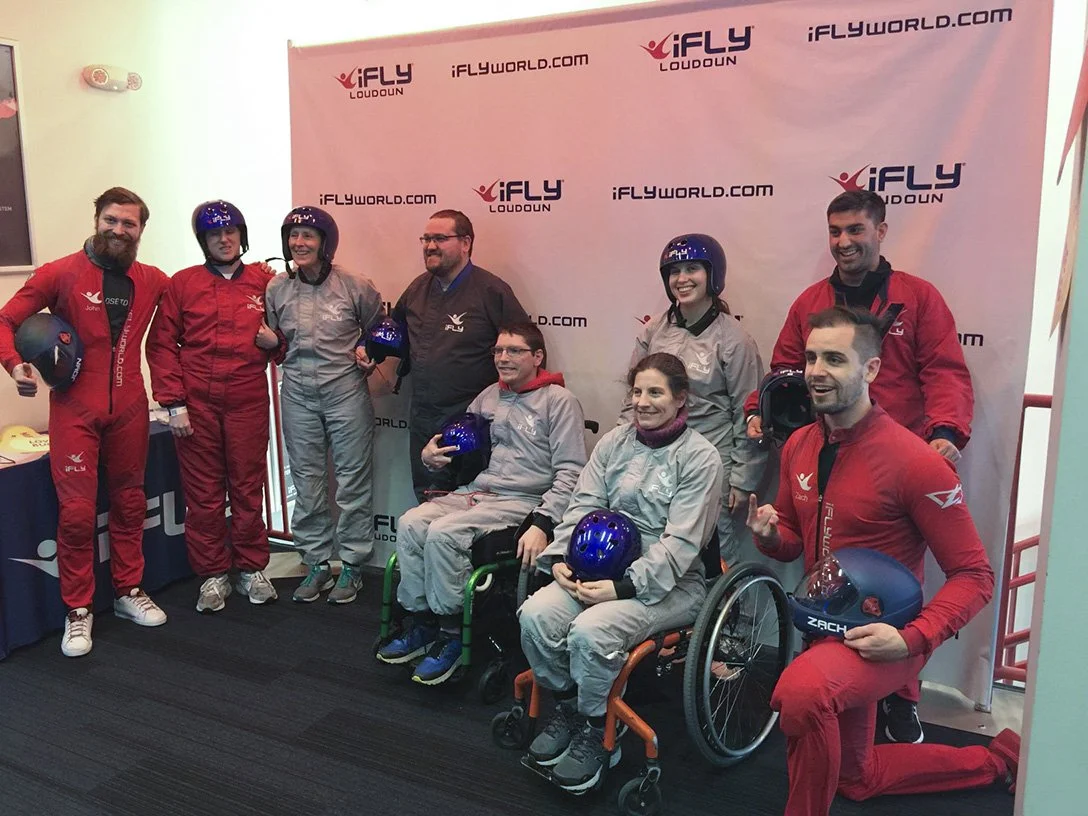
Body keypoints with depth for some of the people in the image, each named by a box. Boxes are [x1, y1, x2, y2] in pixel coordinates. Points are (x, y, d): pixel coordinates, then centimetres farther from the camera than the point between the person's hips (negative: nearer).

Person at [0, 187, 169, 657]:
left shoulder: (152, 281, 4)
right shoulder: (60, 274, -5)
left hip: (129, 410, 4)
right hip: (75, 411, -3)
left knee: (130, 503, 12)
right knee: (77, 511, -4)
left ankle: (129, 592, 28)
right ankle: (78, 610, 12)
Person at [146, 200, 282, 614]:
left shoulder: (265, 282, 8)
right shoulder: (181, 284, 6)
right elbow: (161, 344, 2)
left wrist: (276, 340, -7)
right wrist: (174, 403, -5)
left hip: (248, 403, 0)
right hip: (196, 405, 0)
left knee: (248, 488, 7)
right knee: (203, 493, 6)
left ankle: (251, 569, 21)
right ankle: (213, 574, 19)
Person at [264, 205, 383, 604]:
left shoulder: (355, 286, -6)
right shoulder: (276, 288, 4)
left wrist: (368, 351, -7)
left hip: (346, 389, -3)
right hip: (297, 392, 3)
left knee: (352, 478, 3)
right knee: (306, 480, 10)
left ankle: (351, 564, 16)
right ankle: (316, 563, 23)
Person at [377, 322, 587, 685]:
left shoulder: (559, 400, -3)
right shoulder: (488, 396, 17)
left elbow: (570, 472, -10)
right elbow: (458, 447, 25)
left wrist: (541, 524, -21)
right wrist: (430, 457, 1)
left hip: (522, 501, -6)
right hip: (474, 491, 6)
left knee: (443, 532, -27)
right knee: (410, 523, -18)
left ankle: (452, 634, -10)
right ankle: (422, 623, -4)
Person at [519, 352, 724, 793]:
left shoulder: (700, 457, -8)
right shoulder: (615, 441, 9)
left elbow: (680, 542, -14)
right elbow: (584, 505, 5)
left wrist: (624, 587, -21)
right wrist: (560, 558, -12)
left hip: (671, 582, -5)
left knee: (590, 632, -30)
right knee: (536, 615, -21)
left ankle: (598, 735, -2)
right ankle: (568, 708, 6)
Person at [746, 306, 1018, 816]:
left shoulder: (914, 461, -23)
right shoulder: (799, 446, -3)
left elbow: (974, 575, -17)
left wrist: (911, 640, -29)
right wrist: (770, 534, -13)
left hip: (881, 638, -7)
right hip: (827, 628, 8)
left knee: (802, 691, -40)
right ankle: (997, 759, 45)